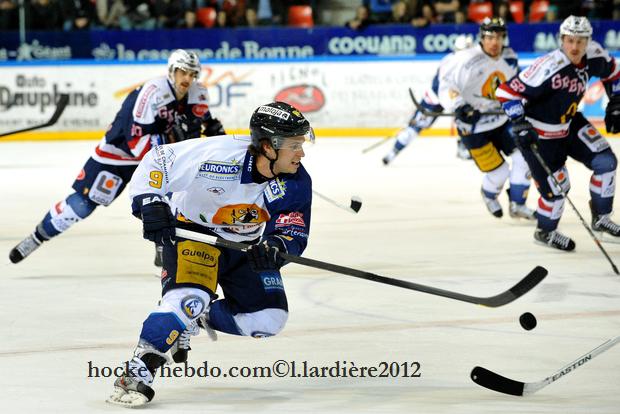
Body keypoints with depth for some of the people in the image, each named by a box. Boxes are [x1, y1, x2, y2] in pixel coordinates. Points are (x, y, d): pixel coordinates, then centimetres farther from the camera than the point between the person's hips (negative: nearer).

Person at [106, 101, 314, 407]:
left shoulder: (296, 183, -18)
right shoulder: (217, 155, -32)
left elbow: (294, 233, -18)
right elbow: (156, 161, -22)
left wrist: (275, 248, -39)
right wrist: (149, 203, -32)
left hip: (246, 243, 6)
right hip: (192, 230, -6)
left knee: (268, 320, -3)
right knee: (190, 296, -30)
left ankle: (193, 319, 18)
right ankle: (137, 373, -22)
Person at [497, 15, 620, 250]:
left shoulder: (595, 56, -13)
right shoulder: (549, 68, -34)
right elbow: (507, 92, -33)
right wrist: (520, 124, -36)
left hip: (569, 123, 7)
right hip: (540, 133, -7)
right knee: (557, 186, -3)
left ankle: (601, 218, 17)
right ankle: (545, 232, 26)